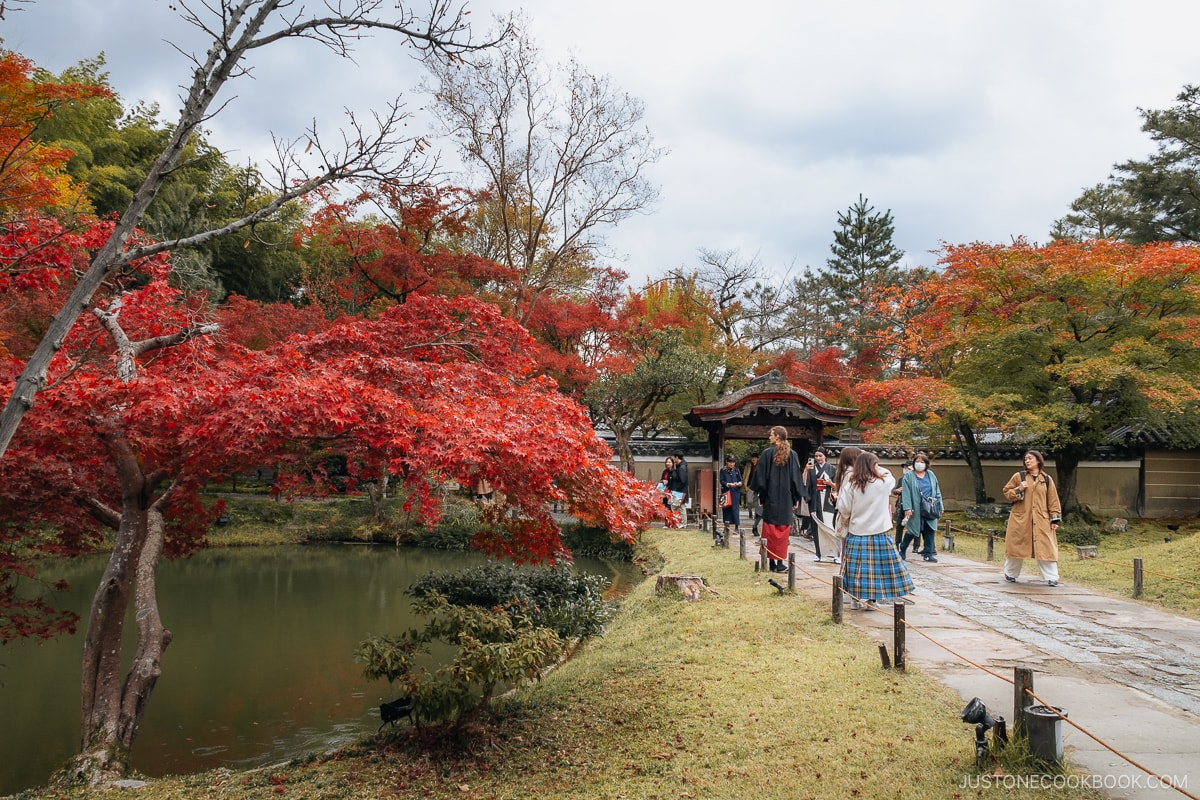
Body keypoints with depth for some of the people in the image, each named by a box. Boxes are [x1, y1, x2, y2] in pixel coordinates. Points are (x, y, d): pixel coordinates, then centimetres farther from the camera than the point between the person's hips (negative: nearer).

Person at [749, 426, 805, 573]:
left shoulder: (767, 453, -6)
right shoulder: (792, 455, 0)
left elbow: (760, 476, -4)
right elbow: (796, 478, 3)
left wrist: (760, 495, 6)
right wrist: (796, 498, 9)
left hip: (771, 499, -2)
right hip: (786, 499, 2)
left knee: (770, 530, 5)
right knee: (783, 530, 6)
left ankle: (772, 562, 6)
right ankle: (781, 562, 3)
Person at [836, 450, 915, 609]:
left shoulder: (851, 484, -5)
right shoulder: (884, 482, -6)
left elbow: (844, 508, -4)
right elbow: (891, 477, 19)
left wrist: (845, 523, 15)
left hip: (857, 532, 1)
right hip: (880, 532, -1)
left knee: (857, 566, 7)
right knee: (878, 565, 6)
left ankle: (856, 599, 14)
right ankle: (872, 598, 8)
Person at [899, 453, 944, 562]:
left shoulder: (931, 475, 12)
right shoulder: (908, 477, -1)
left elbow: (937, 492, 14)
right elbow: (906, 493, -9)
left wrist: (940, 506, 8)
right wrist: (907, 508, -18)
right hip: (916, 510, -4)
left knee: (930, 531, 2)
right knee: (912, 531, 1)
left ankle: (928, 554, 10)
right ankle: (903, 550, 20)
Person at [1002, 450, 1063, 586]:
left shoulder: (1047, 479, 7)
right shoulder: (1018, 477, 4)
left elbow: (1053, 500, 8)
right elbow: (1006, 492, 7)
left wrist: (1055, 519, 2)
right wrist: (1018, 490, -11)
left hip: (1041, 520, 0)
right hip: (1020, 519, 0)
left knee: (1046, 548, -5)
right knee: (1017, 546, 7)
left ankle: (1051, 577, 0)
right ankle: (1010, 574, 22)